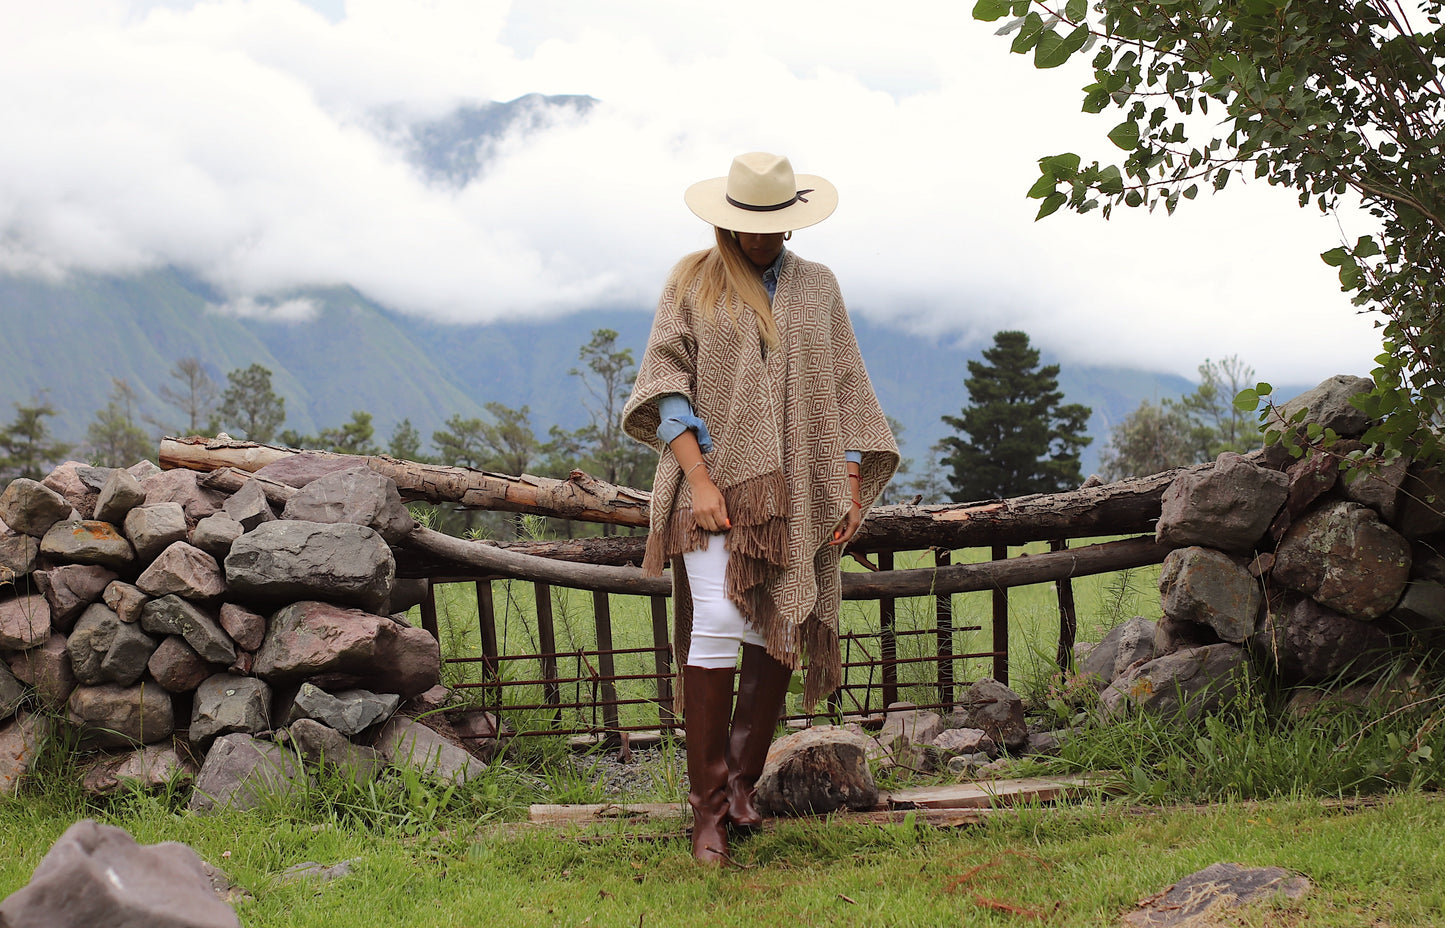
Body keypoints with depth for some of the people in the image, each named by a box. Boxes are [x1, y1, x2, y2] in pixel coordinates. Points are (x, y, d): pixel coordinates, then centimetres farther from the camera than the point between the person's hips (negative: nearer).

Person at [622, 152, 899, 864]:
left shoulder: (817, 287, 16)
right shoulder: (692, 281, 7)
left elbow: (845, 391, 15)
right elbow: (667, 382, -1)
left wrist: (853, 485, 4)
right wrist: (698, 476, -12)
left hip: (797, 493, 4)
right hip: (719, 481, -3)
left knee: (778, 637, 1)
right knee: (718, 625, -16)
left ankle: (743, 784, 16)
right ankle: (707, 806, -10)